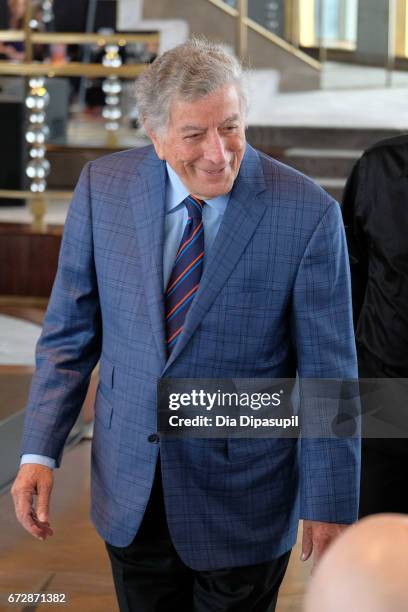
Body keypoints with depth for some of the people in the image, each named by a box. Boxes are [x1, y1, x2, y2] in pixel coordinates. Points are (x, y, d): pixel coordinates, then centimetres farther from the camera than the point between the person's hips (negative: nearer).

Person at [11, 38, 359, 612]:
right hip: (129, 487, 3)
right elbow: (70, 330, 1)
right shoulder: (103, 188, -7)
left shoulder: (307, 214, -17)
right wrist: (39, 452, -6)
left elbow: (328, 371, -11)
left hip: (242, 500, -3)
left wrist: (330, 506, -7)